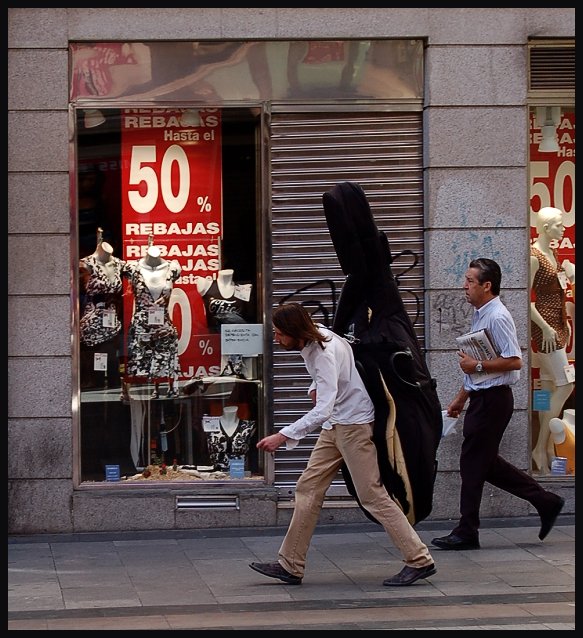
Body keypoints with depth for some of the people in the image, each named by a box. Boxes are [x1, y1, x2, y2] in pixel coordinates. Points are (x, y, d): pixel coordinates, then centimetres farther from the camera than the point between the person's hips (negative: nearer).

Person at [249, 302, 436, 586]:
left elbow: (323, 410, -36)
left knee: (372, 495, -8)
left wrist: (283, 436, -41)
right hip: (334, 426, 10)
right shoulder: (313, 337, 1)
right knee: (308, 489, 6)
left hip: (354, 424, -10)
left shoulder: (325, 353, -28)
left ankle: (419, 561, -2)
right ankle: (290, 566, 9)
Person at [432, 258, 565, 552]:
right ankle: (545, 502, 18)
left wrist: (478, 365, -19)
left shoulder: (497, 318, -16)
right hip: (481, 397, 10)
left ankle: (467, 533, 5)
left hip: (493, 399, -10)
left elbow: (514, 361, -23)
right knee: (486, 463, 12)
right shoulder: (479, 316, 14)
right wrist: (461, 398, 24)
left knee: (473, 463, -3)